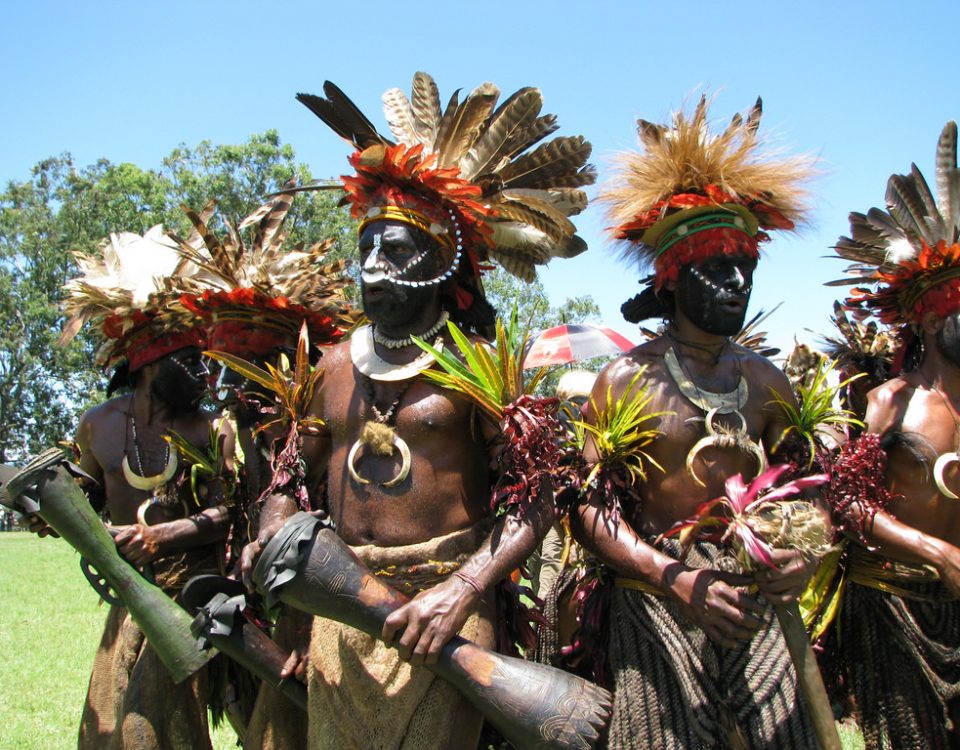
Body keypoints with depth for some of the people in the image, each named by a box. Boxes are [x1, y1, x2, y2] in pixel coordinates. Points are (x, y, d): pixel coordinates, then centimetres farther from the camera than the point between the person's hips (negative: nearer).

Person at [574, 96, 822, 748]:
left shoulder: (766, 382, 8)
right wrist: (678, 580, -21)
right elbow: (591, 507, -9)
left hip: (755, 608, 4)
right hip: (655, 604, -4)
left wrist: (801, 554, -7)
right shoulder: (626, 381, -6)